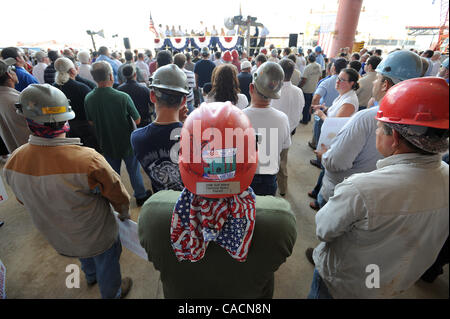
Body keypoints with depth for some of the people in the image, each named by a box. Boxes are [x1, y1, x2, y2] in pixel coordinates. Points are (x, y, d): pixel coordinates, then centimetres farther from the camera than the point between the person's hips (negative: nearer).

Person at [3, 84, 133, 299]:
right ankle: (112, 294, 53)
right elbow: (118, 196, -22)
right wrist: (124, 214, 1)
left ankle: (91, 277, 66)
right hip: (98, 237, -5)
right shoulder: (88, 160, -37)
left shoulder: (12, 163, -20)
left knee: (85, 256, 36)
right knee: (107, 265, 25)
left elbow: (24, 201, 0)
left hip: (57, 238, 5)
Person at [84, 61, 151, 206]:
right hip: (128, 143, -3)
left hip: (106, 144, 3)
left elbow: (91, 122, 2)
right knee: (134, 170, 17)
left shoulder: (88, 98, -12)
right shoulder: (123, 97, -25)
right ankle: (140, 196, 34)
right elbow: (137, 120, -14)